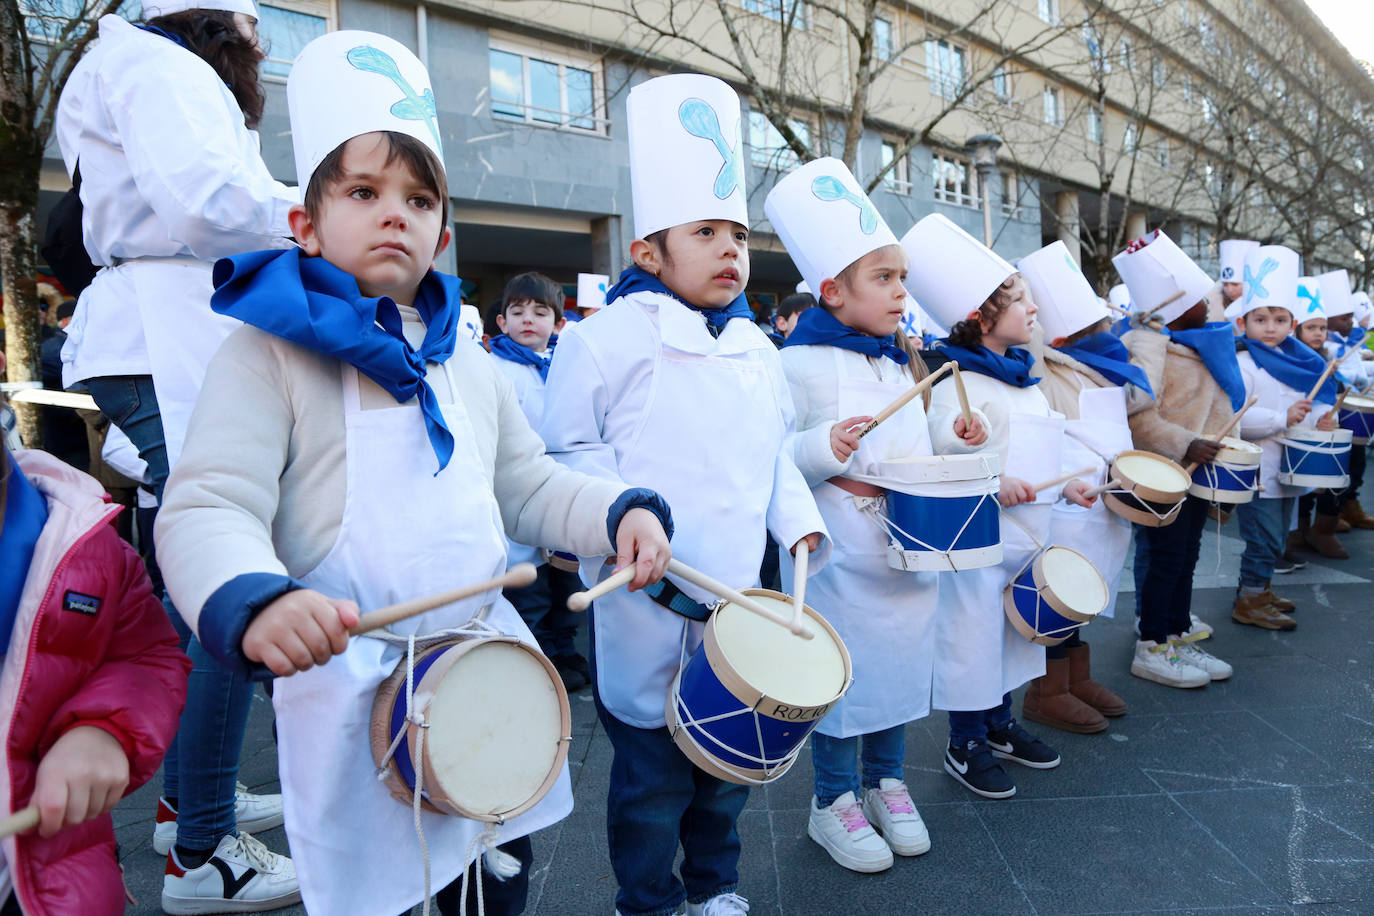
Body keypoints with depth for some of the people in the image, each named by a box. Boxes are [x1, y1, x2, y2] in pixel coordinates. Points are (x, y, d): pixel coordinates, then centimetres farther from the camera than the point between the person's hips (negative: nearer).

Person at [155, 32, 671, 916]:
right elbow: (207, 509, -16)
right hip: (352, 687, -5)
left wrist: (620, 512, -3)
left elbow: (531, 486, 15)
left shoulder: (466, 360, 12)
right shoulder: (272, 352, -7)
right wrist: (256, 601, -36)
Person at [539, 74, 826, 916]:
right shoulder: (607, 339, -9)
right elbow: (570, 451, -8)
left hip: (740, 595, 6)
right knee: (654, 769, 7)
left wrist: (798, 522, 7)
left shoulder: (757, 350, 11)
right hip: (646, 606, -6)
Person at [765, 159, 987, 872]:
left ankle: (885, 782, 37)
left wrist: (951, 434, 4)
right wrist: (824, 449, -33)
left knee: (903, 659, 17)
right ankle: (833, 801, 25)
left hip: (909, 541, 8)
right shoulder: (800, 363, -13)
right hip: (841, 551, -7)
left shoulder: (903, 360, 12)